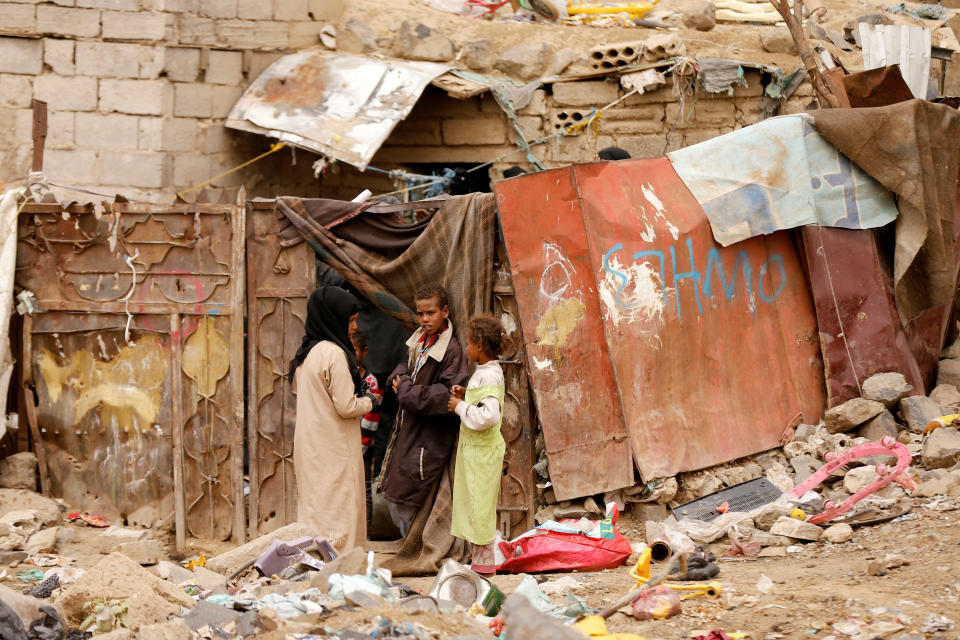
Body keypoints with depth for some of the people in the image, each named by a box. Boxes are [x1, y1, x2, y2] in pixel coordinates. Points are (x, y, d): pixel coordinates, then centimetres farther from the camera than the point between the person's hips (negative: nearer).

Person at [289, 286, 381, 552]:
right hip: (334, 451, -9)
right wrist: (369, 401, 1)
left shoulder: (305, 352, 10)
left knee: (313, 511, 13)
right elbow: (346, 407, -19)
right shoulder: (333, 353, -18)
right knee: (337, 513, -4)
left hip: (309, 448, 9)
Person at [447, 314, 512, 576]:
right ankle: (477, 552, 28)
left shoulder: (488, 376, -22)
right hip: (475, 447, 10)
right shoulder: (487, 372, 9)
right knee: (474, 501, 17)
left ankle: (484, 561, 4)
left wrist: (460, 407, -19)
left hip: (482, 450, -10)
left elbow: (488, 416, -31)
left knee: (479, 503, -3)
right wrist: (465, 395, 6)